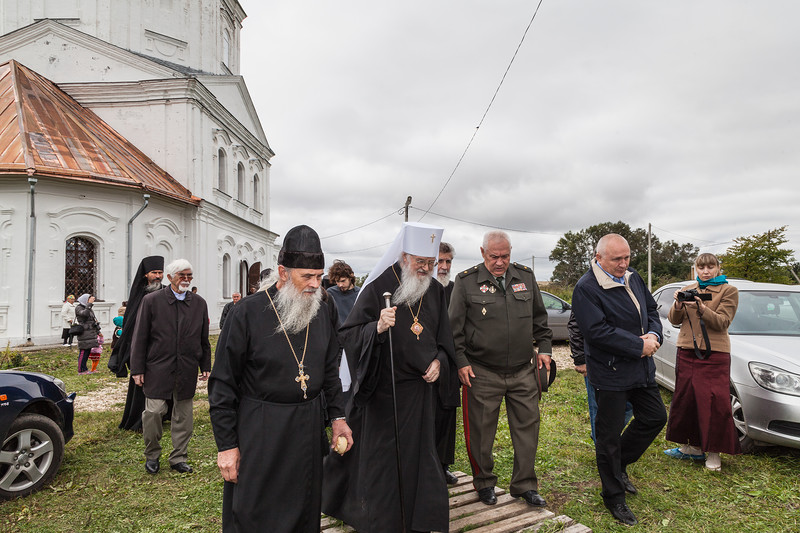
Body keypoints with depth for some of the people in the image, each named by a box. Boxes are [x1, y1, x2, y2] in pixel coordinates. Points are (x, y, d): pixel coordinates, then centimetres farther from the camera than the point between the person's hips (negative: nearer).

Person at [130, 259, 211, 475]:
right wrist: (137, 369, -4)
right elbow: (140, 337, -1)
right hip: (158, 368, -2)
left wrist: (206, 366, 11)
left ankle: (178, 458, 23)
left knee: (183, 416, 9)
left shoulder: (199, 303, 7)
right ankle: (152, 455, 19)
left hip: (187, 371, 3)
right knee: (154, 411, -6)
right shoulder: (151, 301, -1)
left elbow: (204, 339, 12)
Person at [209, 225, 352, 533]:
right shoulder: (248, 313, -14)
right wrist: (226, 444, -10)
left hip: (308, 427, 5)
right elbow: (223, 385, -10)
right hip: (259, 430, -4)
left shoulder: (320, 312, 1)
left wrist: (337, 417, 7)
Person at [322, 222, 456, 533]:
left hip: (419, 388, 5)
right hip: (382, 389, -4)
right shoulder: (377, 288, -14)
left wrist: (438, 361, -2)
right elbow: (348, 336, -17)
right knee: (379, 457, 7)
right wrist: (378, 328, -34)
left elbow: (444, 336, 15)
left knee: (417, 454, 14)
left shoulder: (435, 291, 4)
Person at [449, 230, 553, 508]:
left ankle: (524, 485, 27)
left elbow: (539, 318, 17)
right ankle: (484, 482, 29)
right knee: (481, 431, 8)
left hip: (523, 371, 3)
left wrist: (544, 348, 12)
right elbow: (455, 327, -3)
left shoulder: (525, 276, 7)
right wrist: (461, 362, -6)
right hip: (482, 373, -3)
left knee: (527, 426, 9)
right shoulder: (466, 281, -5)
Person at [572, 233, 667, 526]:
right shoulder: (586, 288, -19)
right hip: (610, 373, -8)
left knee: (655, 417, 17)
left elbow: (651, 310, 15)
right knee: (609, 436, 5)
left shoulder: (633, 277, 6)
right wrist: (639, 346, -20)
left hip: (642, 368, 8)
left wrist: (653, 334, -6)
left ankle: (619, 463, 37)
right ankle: (614, 497, 22)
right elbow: (598, 332, -25)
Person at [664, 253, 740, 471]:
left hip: (714, 355, -4)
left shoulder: (728, 291, 1)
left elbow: (722, 322, -10)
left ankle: (714, 453, 6)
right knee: (686, 399, 7)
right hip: (687, 352, 4)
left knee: (715, 403, -6)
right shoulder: (688, 290, 12)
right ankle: (693, 446, 20)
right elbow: (674, 320, 7)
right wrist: (678, 305, -13)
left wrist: (701, 307, -25)